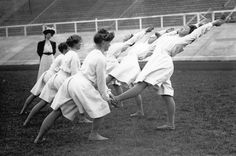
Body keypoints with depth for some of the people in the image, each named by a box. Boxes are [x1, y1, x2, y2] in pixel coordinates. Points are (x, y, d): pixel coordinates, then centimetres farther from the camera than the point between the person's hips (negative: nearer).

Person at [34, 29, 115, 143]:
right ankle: (94, 135, 19)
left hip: (71, 81, 9)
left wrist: (107, 91, 28)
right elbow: (100, 81, -6)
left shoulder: (92, 53, 20)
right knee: (102, 108, 8)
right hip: (82, 87, -9)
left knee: (57, 111, 14)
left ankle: (38, 137, 20)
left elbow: (99, 78, 27)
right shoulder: (101, 59, -9)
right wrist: (105, 97, 7)